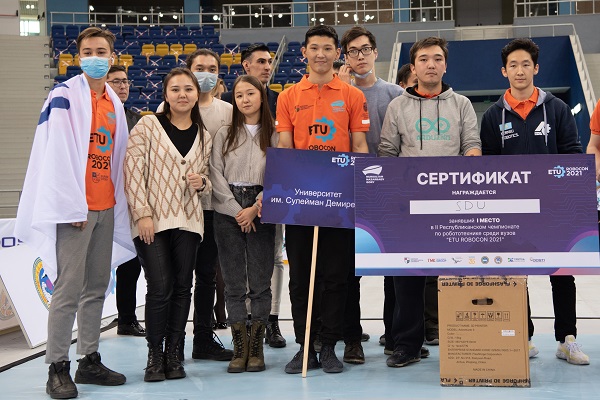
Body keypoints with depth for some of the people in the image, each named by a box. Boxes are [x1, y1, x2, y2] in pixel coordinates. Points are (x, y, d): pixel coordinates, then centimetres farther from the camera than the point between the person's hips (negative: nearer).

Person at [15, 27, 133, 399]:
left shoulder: (115, 102, 15)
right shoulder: (65, 97, -7)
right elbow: (58, 155, -12)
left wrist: (119, 205, 12)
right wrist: (72, 207, -16)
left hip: (106, 207, 7)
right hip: (75, 207, -7)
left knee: (97, 287, 11)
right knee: (69, 289, -6)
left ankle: (90, 361, 20)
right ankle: (58, 369, 2)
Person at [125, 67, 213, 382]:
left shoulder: (204, 135, 12)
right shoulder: (148, 125, -1)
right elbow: (132, 170, -6)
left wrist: (202, 182, -4)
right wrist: (142, 213, -13)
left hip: (188, 220, 4)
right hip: (152, 220, -4)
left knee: (182, 288, 5)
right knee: (160, 288, -8)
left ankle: (173, 354, 17)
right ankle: (155, 356, 8)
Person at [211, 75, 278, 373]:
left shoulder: (274, 135, 5)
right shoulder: (224, 134, 10)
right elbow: (216, 175, 3)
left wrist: (255, 208, -10)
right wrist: (237, 210, -6)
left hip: (261, 212, -1)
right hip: (228, 212, 1)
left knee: (260, 281, 0)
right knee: (234, 282, 3)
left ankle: (256, 347, 9)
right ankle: (240, 347, 9)